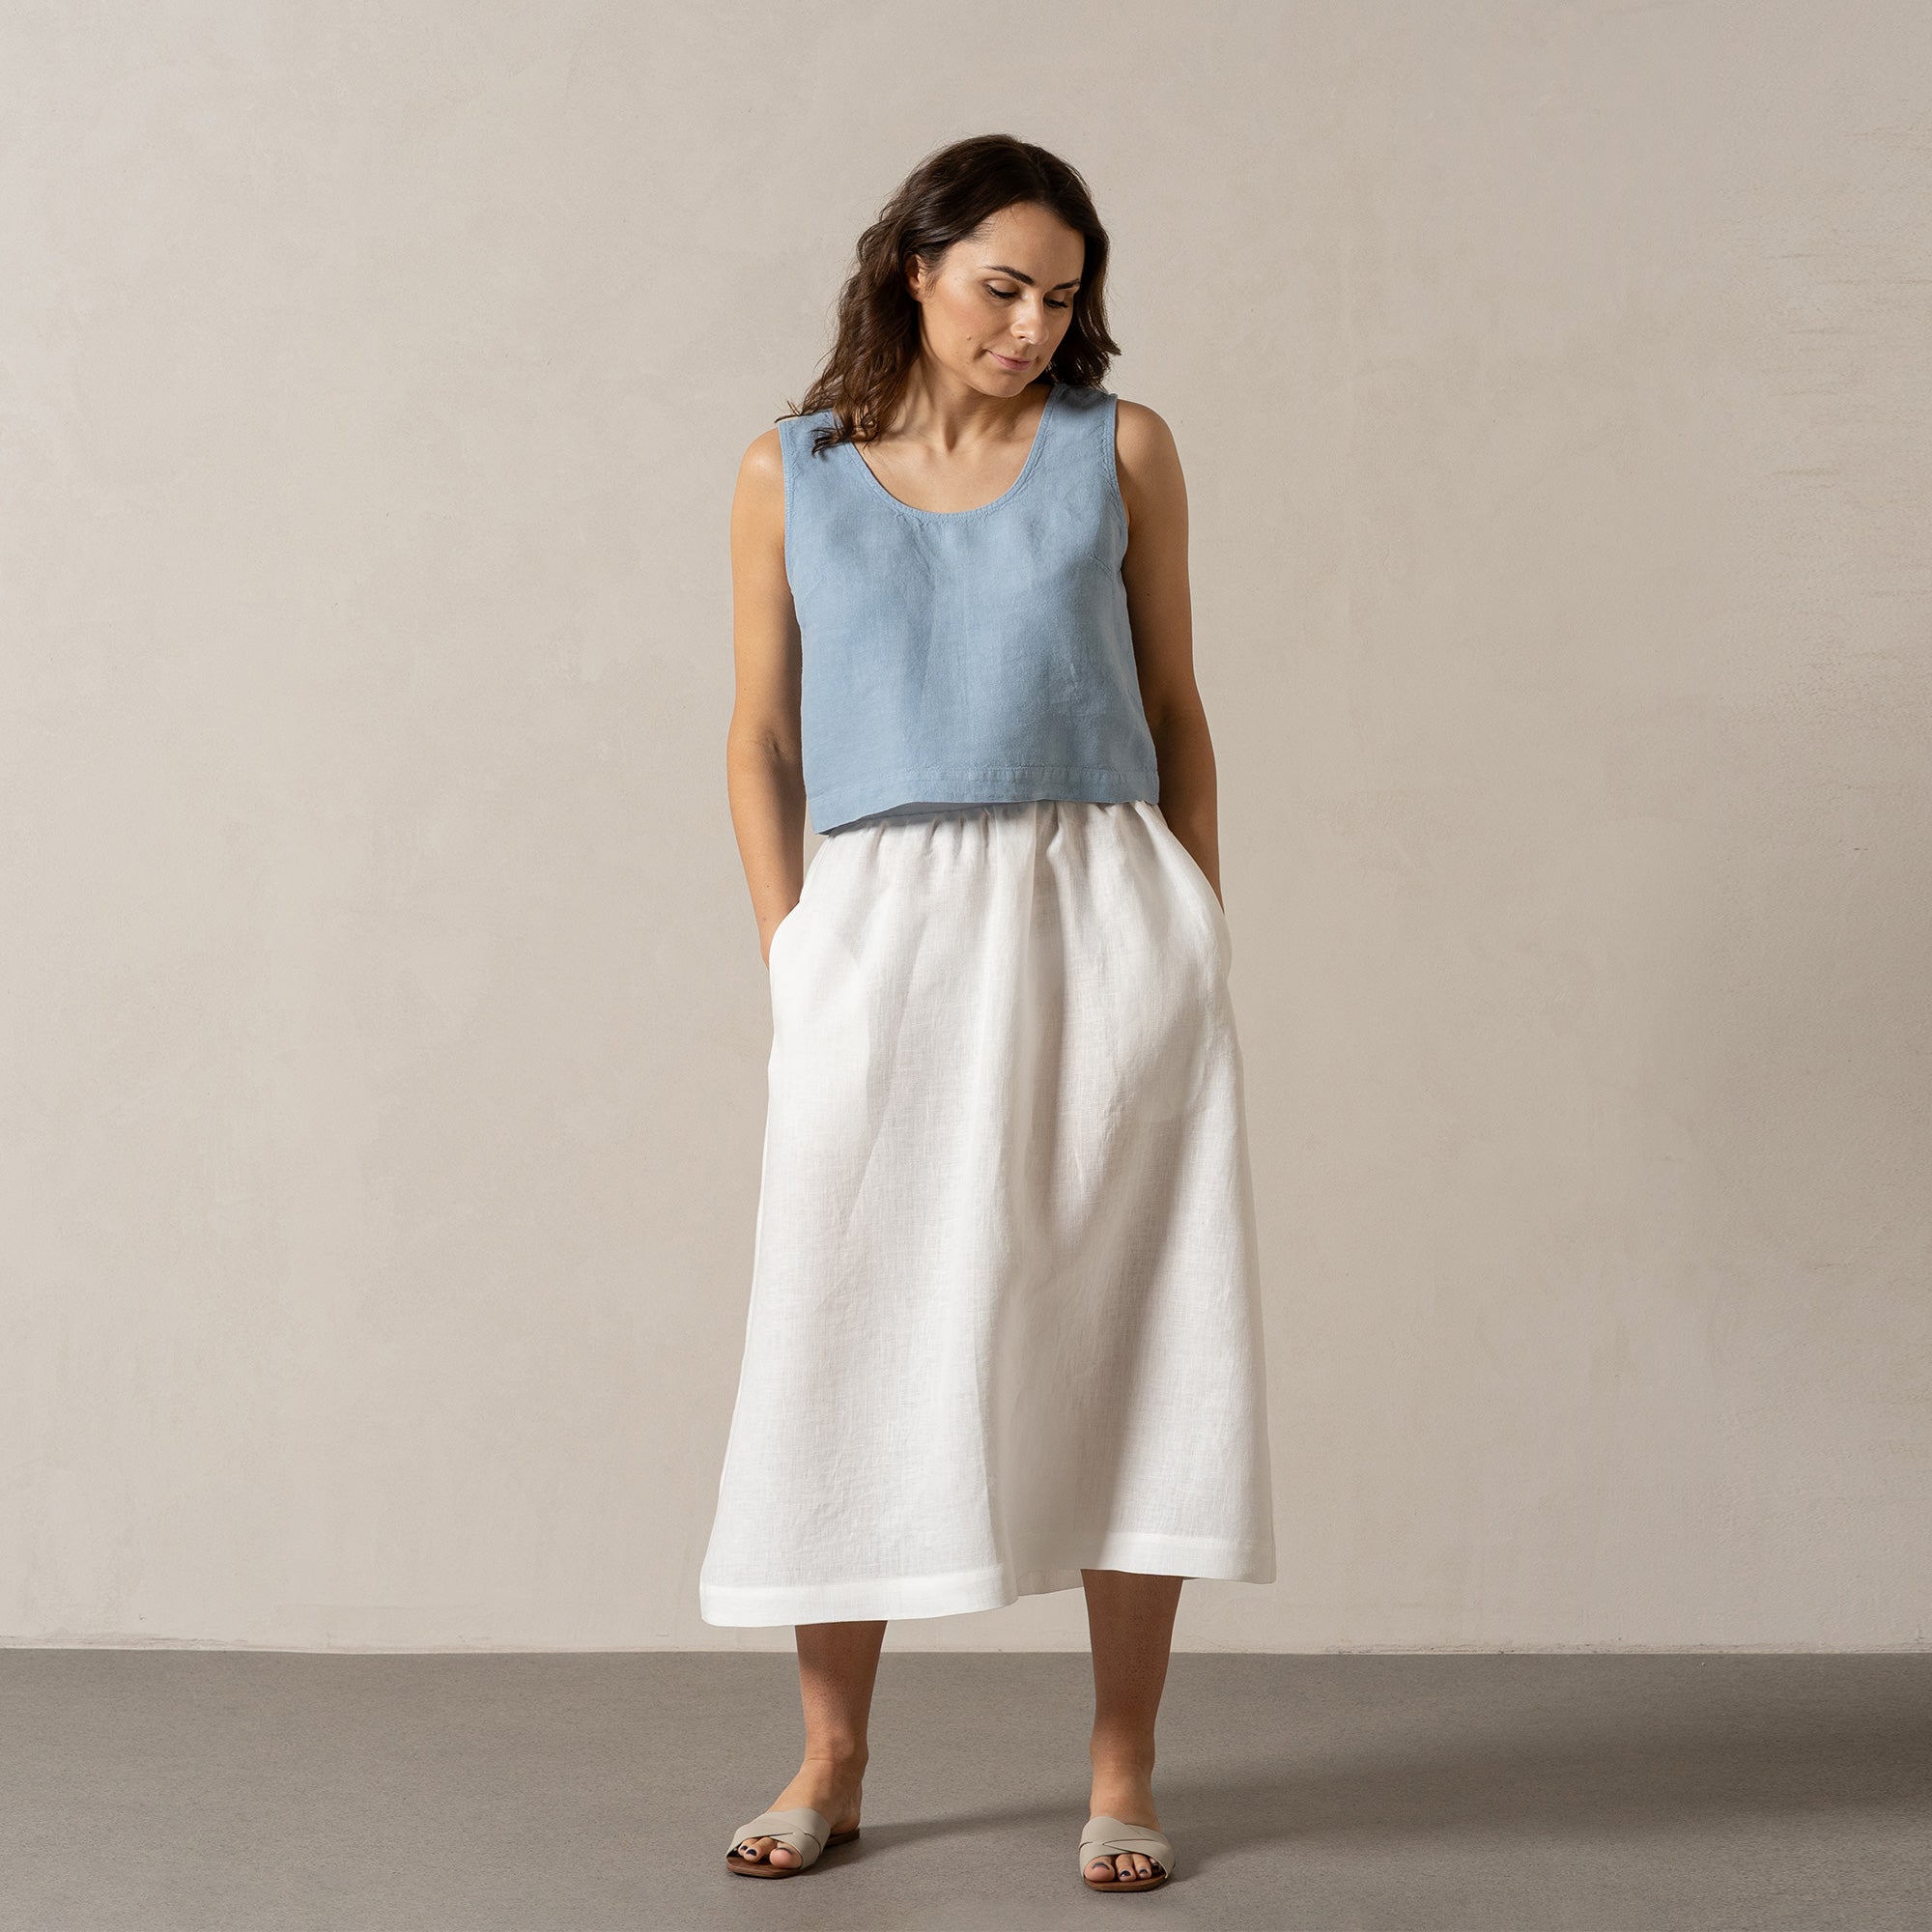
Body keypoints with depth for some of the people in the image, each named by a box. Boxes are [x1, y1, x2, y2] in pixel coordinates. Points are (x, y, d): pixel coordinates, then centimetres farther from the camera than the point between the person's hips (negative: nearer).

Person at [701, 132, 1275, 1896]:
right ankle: (830, 1766, 16)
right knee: (857, 1336, 2)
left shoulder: (1121, 450, 8)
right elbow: (763, 737, 10)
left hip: (1101, 911, 0)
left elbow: (1176, 712, 11)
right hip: (882, 927, 0)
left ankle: (1124, 1771, 10)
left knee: (1126, 1331, 0)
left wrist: (1194, 944, 6)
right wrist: (791, 949, 0)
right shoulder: (791, 475, 9)